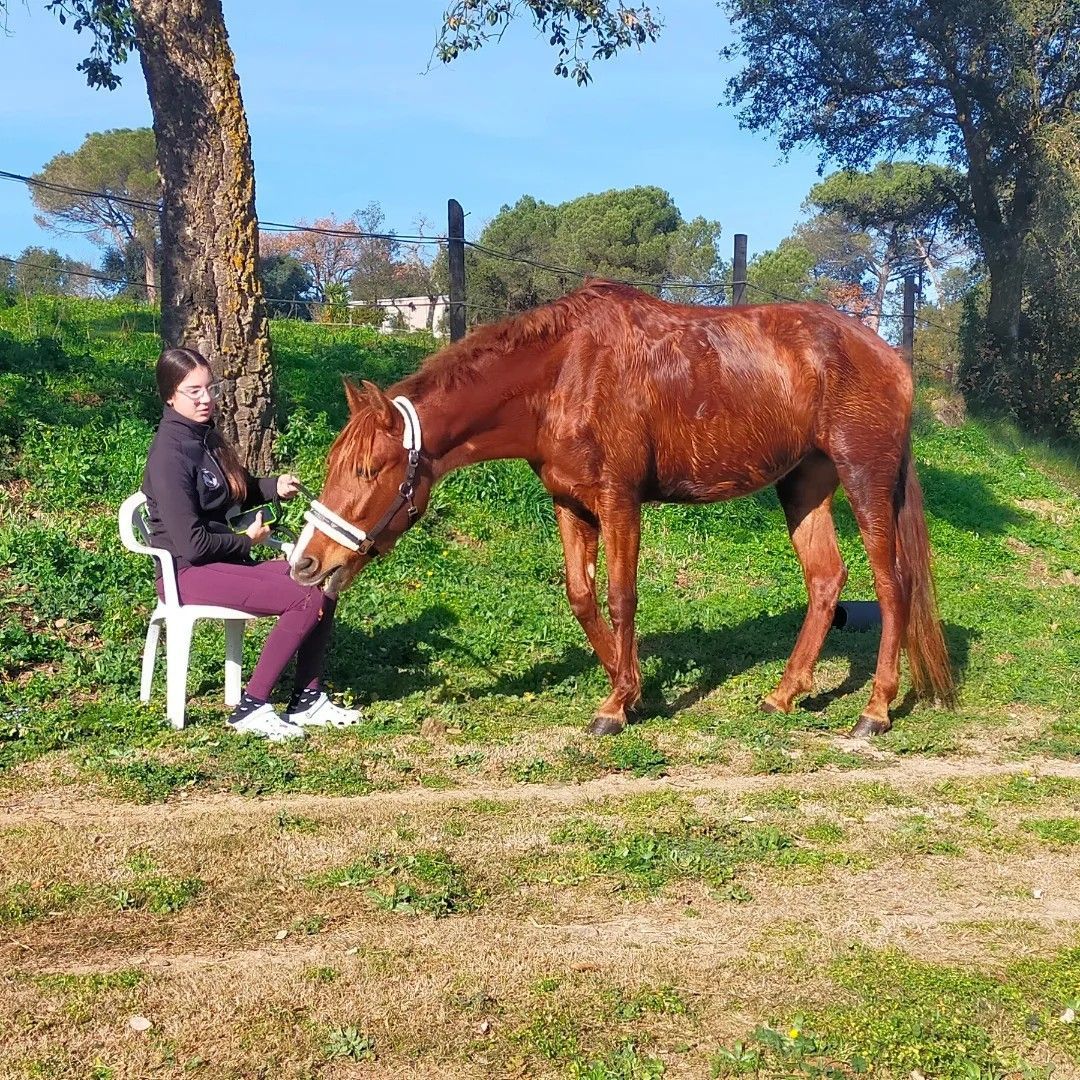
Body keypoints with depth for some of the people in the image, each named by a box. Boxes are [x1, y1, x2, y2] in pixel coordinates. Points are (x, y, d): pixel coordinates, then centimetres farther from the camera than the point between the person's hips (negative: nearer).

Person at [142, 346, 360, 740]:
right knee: (306, 598, -21)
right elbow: (192, 544, -22)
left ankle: (307, 699, 3)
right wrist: (246, 541, -6)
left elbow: (236, 492, 27)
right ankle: (251, 708, -12)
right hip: (187, 573, -9)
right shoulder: (170, 453, -18)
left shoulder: (205, 436, 9)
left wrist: (273, 487, 7)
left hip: (222, 558, 9)